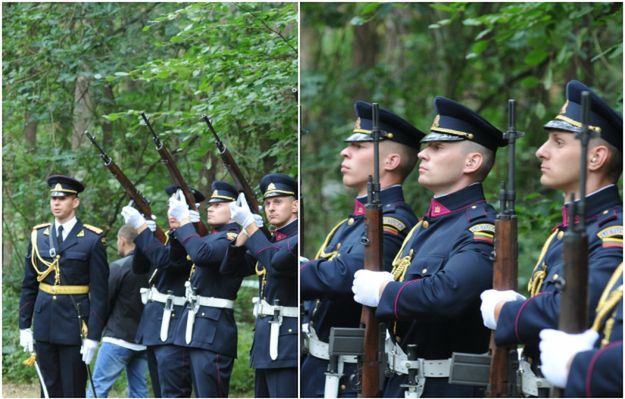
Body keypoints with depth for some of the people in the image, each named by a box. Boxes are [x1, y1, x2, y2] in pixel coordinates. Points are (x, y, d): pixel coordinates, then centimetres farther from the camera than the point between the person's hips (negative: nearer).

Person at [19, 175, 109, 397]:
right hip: (44, 325, 4)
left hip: (74, 325, -4)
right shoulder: (38, 236, 8)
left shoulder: (92, 239, -5)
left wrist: (93, 337, -10)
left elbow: (99, 293, -6)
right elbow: (29, 285, 12)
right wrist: (24, 327, 8)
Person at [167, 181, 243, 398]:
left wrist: (184, 220, -18)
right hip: (196, 326, 10)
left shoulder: (233, 238, -10)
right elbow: (174, 255, 15)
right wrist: (177, 224, 1)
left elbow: (202, 254, -28)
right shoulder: (212, 237, 18)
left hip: (213, 331, -10)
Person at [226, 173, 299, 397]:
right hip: (265, 338, 9)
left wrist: (250, 224, -21)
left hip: (288, 340, -9)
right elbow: (234, 267, 14)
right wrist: (244, 231, 0)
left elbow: (276, 261, -27)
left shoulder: (298, 238, -9)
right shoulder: (270, 240, 16)